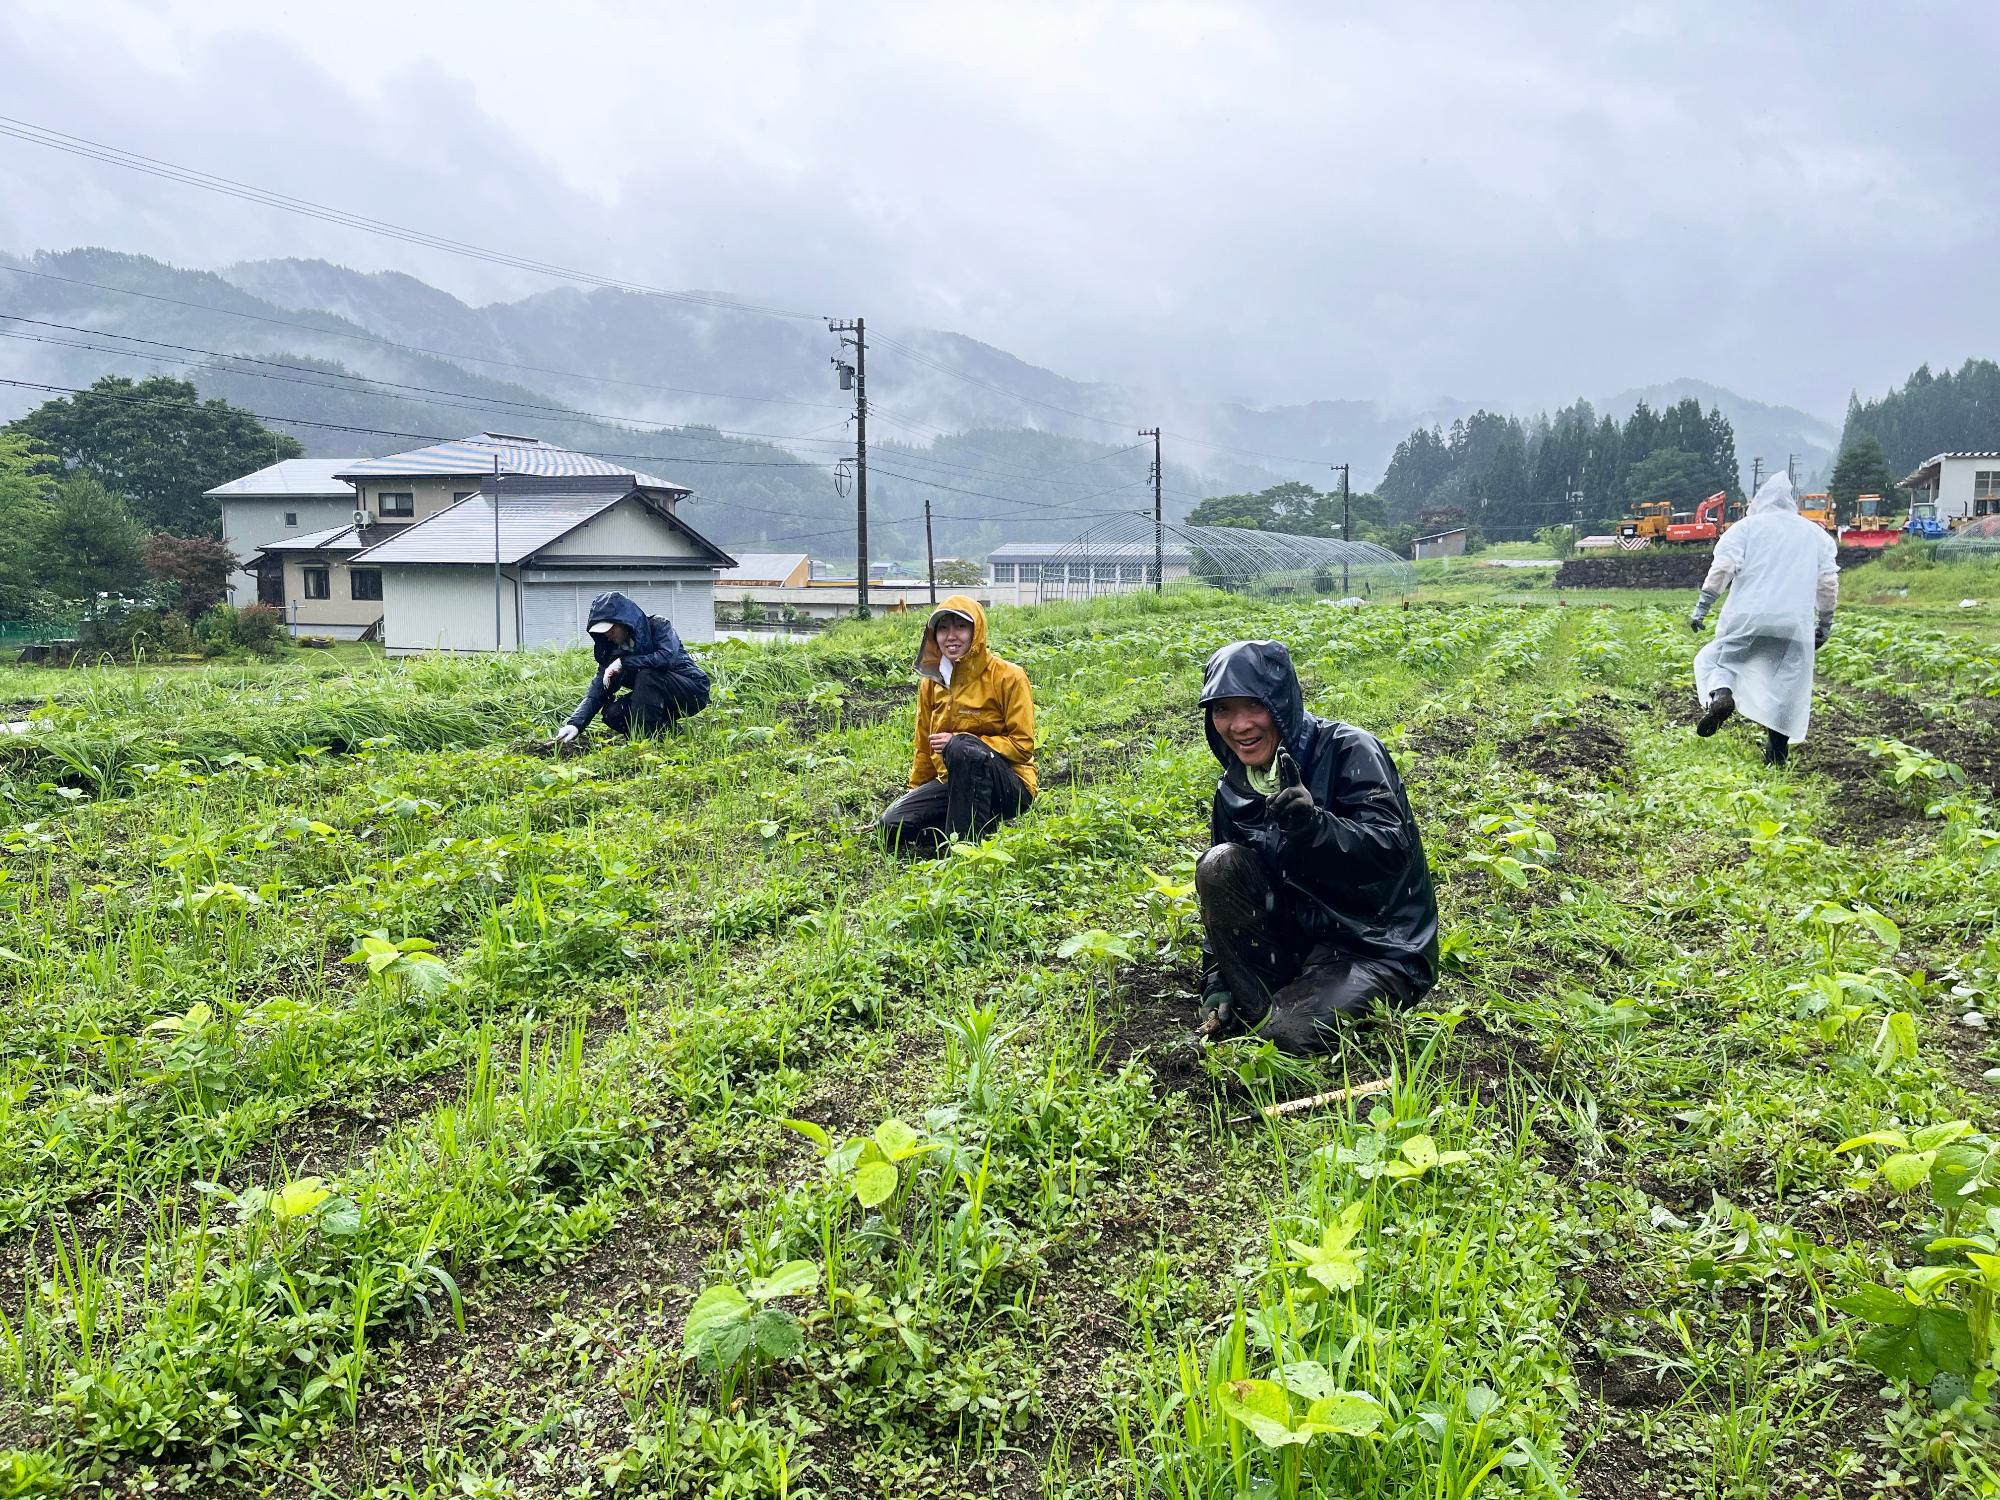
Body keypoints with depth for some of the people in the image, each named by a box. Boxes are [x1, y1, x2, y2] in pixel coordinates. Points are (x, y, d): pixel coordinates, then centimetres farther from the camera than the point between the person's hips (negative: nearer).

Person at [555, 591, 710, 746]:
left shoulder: (658, 625, -14)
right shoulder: (613, 649, -1)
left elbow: (667, 657, -34)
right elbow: (597, 690, -8)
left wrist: (623, 662, -28)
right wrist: (575, 723, -23)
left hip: (693, 691, -6)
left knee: (646, 674, -30)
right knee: (612, 713, -15)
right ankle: (667, 728, -1)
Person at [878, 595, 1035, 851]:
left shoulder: (1007, 676, -10)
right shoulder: (932, 681, 5)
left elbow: (1023, 746, -13)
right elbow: (924, 747, 16)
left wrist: (958, 743, -20)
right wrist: (916, 795, 18)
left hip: (1008, 787, -5)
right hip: (952, 783, 6)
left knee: (963, 747, -36)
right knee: (893, 826, -14)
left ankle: (964, 842, -27)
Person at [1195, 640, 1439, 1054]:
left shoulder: (1349, 750, -14)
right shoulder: (1233, 790, 4)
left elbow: (1393, 852, -25)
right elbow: (1221, 891, 6)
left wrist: (1314, 825, -42)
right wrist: (1216, 986, -5)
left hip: (1380, 945, -6)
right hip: (1300, 934, 6)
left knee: (1291, 1033, -31)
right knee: (1219, 864, -19)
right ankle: (1254, 1015, -13)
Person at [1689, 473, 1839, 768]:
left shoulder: (1746, 527, 10)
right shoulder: (1817, 535, 21)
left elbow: (1723, 567, -4)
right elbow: (1828, 584, 15)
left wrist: (1702, 606, -3)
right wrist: (1825, 624, 22)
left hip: (1748, 616, -2)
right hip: (1795, 622, 2)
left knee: (1713, 658, 14)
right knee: (1788, 686, 9)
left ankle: (1719, 694, -18)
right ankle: (1777, 750, 5)